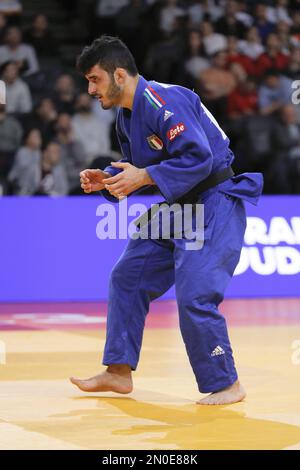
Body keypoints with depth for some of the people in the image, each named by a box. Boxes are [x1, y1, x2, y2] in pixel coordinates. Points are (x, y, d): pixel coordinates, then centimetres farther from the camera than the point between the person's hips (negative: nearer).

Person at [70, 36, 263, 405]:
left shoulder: (164, 102, -23)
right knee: (127, 278, 12)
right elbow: (135, 165, 18)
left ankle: (226, 385, -2)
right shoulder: (127, 114, 8)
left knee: (194, 297, -17)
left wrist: (144, 177, -28)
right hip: (176, 208, 10)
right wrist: (108, 179, -1)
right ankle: (119, 372, 21)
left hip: (213, 207, -10)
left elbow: (198, 158, -29)